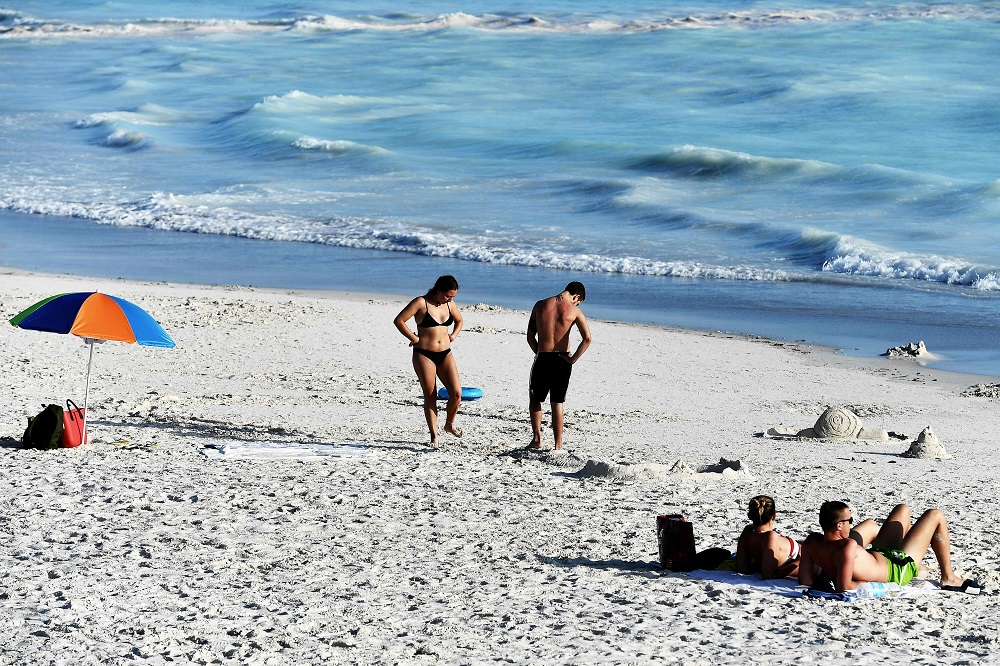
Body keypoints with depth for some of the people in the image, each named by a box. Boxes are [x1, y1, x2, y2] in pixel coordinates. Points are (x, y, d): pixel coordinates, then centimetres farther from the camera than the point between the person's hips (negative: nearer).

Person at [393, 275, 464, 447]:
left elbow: (459, 320, 28)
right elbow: (399, 320, -12)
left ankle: (449, 424, 20)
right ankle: (434, 435, 8)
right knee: (430, 396, -1)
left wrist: (453, 335, 12)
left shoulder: (450, 305, 7)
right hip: (424, 355, -5)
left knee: (456, 393, -5)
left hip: (445, 354, 5)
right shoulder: (421, 303, -10)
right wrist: (414, 338, -11)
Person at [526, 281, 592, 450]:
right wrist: (573, 359, -7)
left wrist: (539, 353, 11)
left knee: (535, 398, 19)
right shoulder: (574, 310, -7)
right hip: (562, 360, 0)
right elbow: (587, 339, -16)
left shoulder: (540, 305, 0)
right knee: (557, 403, 11)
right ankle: (558, 445, 10)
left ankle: (537, 438, 7)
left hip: (542, 359, 0)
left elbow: (530, 336, 2)